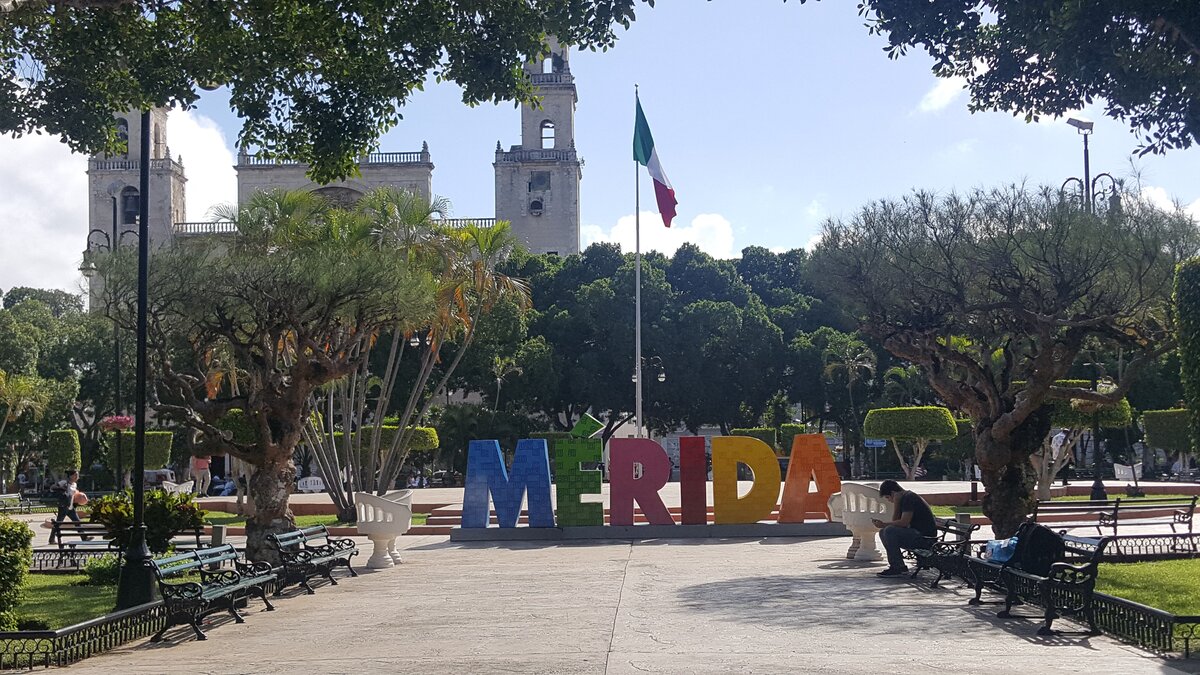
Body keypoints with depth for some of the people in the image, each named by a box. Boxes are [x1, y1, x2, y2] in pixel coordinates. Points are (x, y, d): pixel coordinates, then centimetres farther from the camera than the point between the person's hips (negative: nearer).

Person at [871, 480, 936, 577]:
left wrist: (884, 524, -11)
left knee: (889, 531, -25)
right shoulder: (904, 498, 16)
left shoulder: (909, 498, -14)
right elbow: (895, 521, 11)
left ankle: (895, 568, -18)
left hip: (925, 537, -10)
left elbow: (904, 522, -22)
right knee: (883, 532, 10)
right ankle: (900, 566, 8)